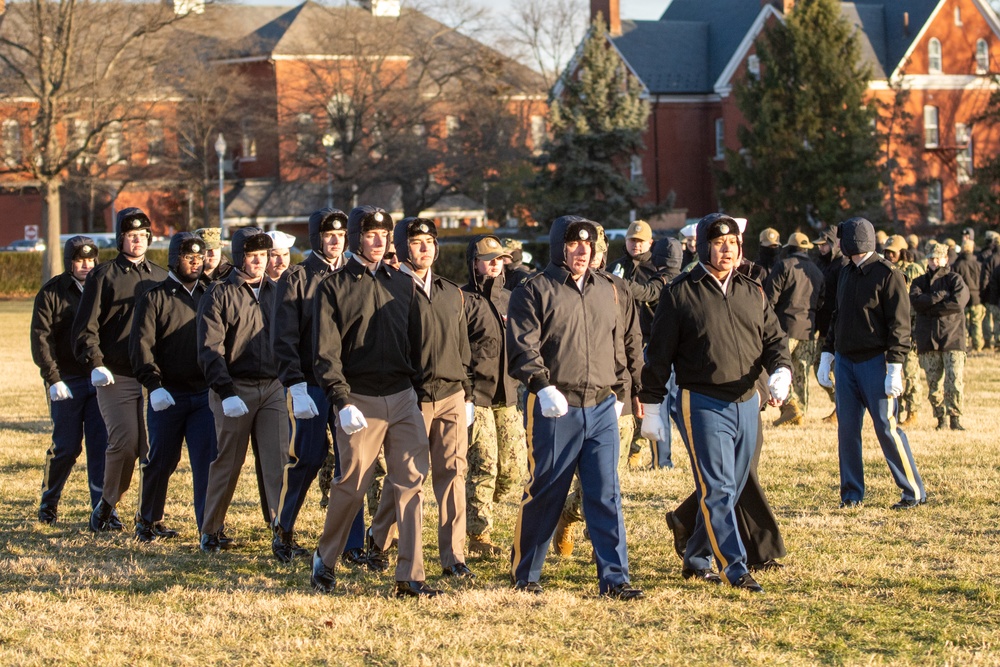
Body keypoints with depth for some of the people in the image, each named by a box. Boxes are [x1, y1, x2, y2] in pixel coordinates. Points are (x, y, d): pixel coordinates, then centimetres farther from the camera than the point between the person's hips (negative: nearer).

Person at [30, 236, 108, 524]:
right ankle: (48, 503, 22)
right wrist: (53, 379, -13)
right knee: (66, 447, 2)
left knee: (101, 446, -4)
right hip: (67, 381, -2)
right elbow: (40, 338, -5)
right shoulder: (52, 292, -1)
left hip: (100, 380, 2)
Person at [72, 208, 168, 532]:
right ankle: (107, 504, 8)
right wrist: (95, 363, -12)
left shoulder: (160, 277, 16)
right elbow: (86, 326, 1)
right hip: (116, 377, -3)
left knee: (153, 447, -1)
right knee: (124, 443, -11)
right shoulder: (103, 276, 5)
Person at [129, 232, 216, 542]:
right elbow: (141, 345, -7)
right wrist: (153, 385, -19)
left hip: (205, 394, 2)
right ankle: (147, 522, 23)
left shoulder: (209, 296, 13)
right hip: (167, 396, -2)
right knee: (160, 461, 7)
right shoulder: (155, 298, 0)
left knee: (207, 461, -6)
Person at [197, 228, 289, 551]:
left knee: (277, 462, -5)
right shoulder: (219, 294, -2)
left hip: (274, 388, 3)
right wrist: (226, 392, -17)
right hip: (235, 389, -3)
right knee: (227, 463, 5)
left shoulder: (276, 293, 11)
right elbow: (209, 349, -8)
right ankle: (211, 530, 17)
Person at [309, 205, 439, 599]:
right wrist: (342, 402, -15)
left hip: (402, 398, 4)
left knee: (411, 483, -3)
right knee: (352, 485, 1)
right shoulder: (334, 287, 1)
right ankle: (324, 561, 21)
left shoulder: (402, 285, 14)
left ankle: (410, 576, -2)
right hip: (360, 401, -4)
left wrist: (417, 390, 11)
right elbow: (326, 353, -5)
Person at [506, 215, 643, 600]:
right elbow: (523, 348, -10)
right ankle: (524, 575, 16)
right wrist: (543, 386, -22)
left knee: (606, 494, 0)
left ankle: (614, 579, 1)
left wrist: (618, 390, 21)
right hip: (555, 408, -4)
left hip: (601, 408, 4)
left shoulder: (606, 291, 17)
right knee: (545, 493, 3)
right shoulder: (535, 291, -1)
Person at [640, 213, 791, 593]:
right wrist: (651, 406, 0)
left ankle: (696, 560, 25)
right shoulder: (681, 294, -2)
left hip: (747, 403, 6)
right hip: (702, 403, -6)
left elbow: (773, 340, 12)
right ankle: (735, 569, -14)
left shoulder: (753, 293, 12)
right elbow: (659, 355, 1)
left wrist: (780, 371, -10)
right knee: (717, 490, -11)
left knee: (730, 490, 11)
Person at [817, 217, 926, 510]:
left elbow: (900, 324, -12)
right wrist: (827, 356, 16)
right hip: (845, 362, 7)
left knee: (887, 427, -6)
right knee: (847, 428, 6)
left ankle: (914, 492, 2)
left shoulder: (887, 275, -9)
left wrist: (894, 369, -18)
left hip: (874, 362, -7)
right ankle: (851, 493, 13)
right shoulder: (846, 275, 14)